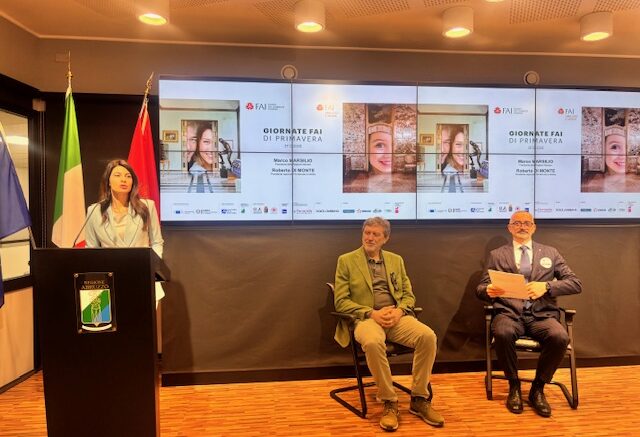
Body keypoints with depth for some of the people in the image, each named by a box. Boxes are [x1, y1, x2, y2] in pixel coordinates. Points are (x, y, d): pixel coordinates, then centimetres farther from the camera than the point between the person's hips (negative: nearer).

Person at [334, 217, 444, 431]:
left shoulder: (396, 260, 17)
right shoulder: (346, 261, 5)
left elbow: (408, 295, 15)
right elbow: (341, 301, -1)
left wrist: (399, 310, -9)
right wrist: (372, 313, -15)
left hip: (397, 316, 4)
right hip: (366, 318, -3)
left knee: (428, 336, -25)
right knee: (373, 342, -38)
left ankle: (419, 399, -7)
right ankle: (389, 402, -16)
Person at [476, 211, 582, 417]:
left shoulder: (550, 253, 16)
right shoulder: (497, 255, 14)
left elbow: (576, 284, 7)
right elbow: (480, 288, 9)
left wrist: (546, 286, -13)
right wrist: (489, 290, -17)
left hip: (542, 315, 1)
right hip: (509, 313, -1)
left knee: (560, 337, -31)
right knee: (502, 333, -35)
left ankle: (538, 389, -5)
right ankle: (514, 386, -6)